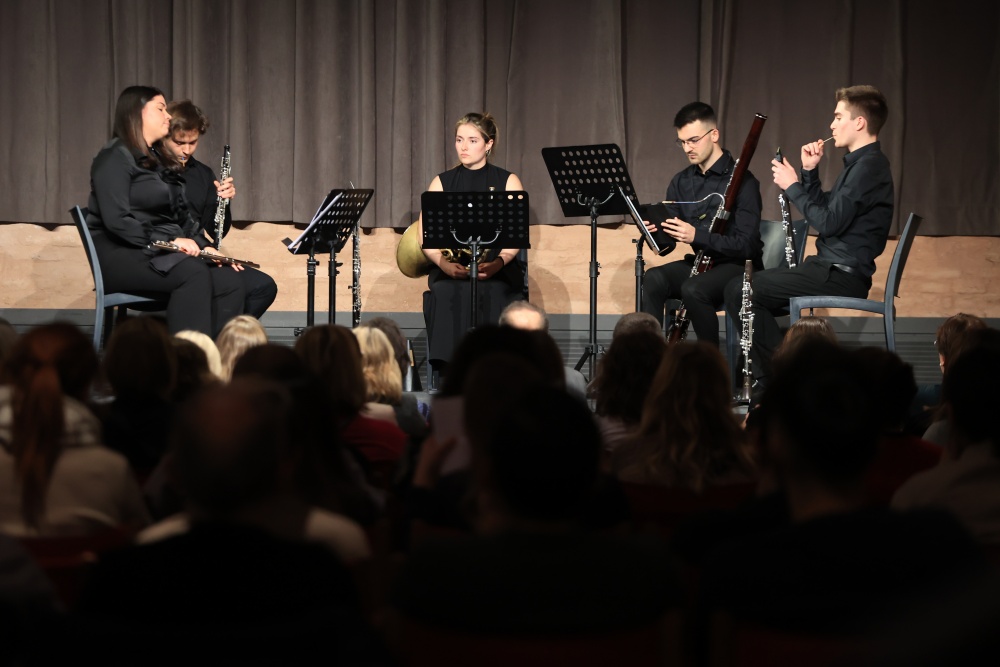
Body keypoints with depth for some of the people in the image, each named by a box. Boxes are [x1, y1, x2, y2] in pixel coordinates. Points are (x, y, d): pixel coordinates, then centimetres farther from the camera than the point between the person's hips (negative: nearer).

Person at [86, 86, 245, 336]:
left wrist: (204, 246, 3)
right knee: (194, 272, -34)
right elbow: (117, 221, -17)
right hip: (121, 255, -8)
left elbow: (181, 216, 21)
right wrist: (167, 241, -22)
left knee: (231, 281, -18)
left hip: (163, 252, 8)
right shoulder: (115, 157, -6)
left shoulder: (158, 160, 22)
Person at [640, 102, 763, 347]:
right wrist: (654, 233, -15)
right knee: (653, 279, -26)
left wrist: (697, 235, -28)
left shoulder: (741, 181, -10)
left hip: (736, 265, -5)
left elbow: (747, 245, -17)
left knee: (693, 289, -35)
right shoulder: (681, 182, 9)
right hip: (698, 262, 6)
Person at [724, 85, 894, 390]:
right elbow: (825, 211, 20)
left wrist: (792, 186, -12)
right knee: (750, 290, 17)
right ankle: (772, 378, 10)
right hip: (833, 269, 11)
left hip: (842, 276, -11)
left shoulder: (869, 165, -16)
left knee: (740, 291, -16)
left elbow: (828, 223, -22)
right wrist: (809, 171, 8)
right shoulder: (860, 162, 16)